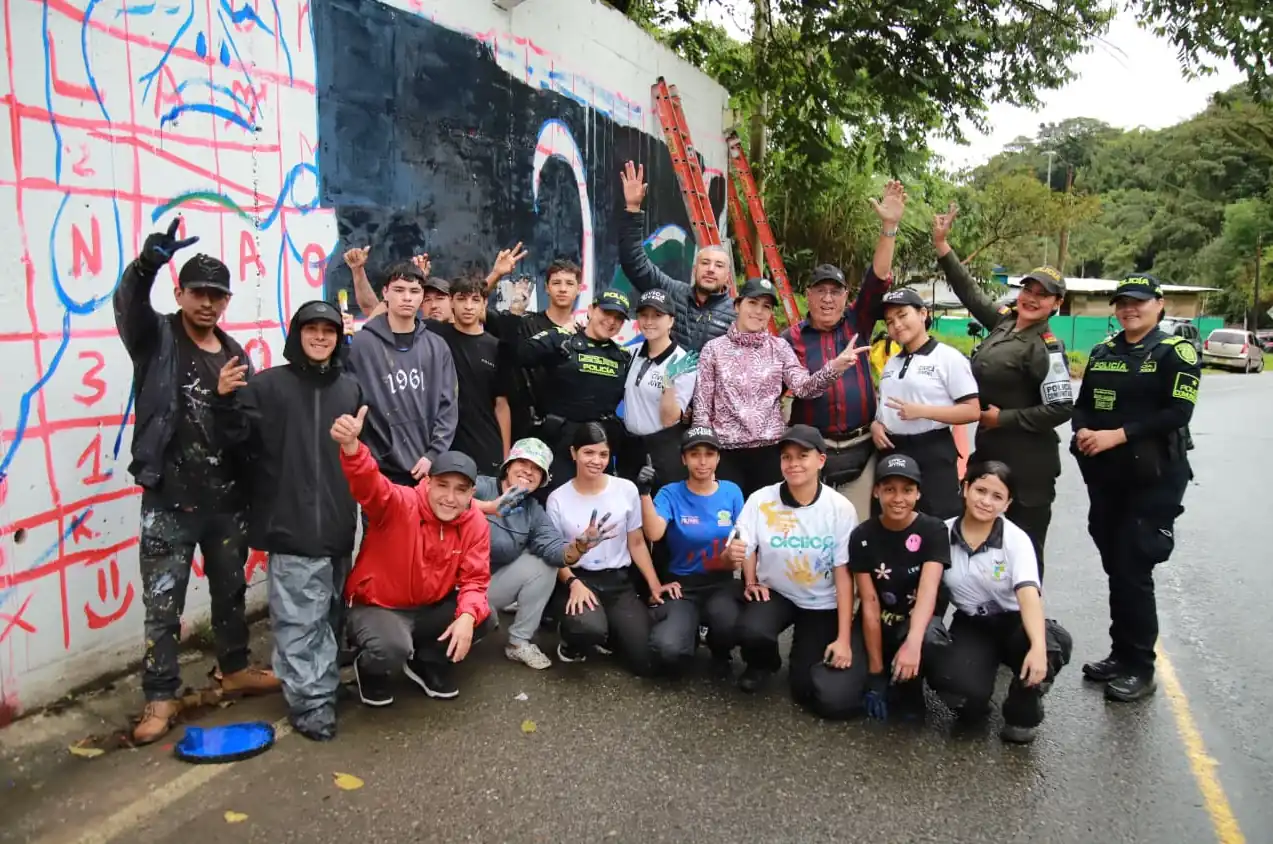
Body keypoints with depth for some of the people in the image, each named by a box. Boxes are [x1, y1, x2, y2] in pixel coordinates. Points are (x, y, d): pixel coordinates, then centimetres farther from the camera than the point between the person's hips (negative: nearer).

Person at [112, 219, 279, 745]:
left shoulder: (234, 353, 10)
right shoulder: (156, 338, -2)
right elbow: (128, 303, -25)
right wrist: (148, 261, -45)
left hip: (228, 498, 4)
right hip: (170, 500, -4)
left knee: (230, 592, 17)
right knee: (163, 604, 3)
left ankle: (234, 670, 35)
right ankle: (161, 697, 15)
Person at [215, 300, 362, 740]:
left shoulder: (351, 389, 12)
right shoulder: (268, 385, 0)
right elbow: (239, 439, -6)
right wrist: (229, 403, -23)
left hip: (339, 524, 5)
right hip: (291, 524, -4)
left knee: (331, 614, 15)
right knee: (299, 619, -4)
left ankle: (324, 690, 29)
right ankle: (309, 701, 6)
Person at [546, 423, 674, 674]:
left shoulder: (626, 489, 2)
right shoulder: (558, 498, 0)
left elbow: (636, 543, 8)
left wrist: (655, 586, -3)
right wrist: (573, 583, -18)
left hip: (618, 582, 2)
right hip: (578, 579, -2)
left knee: (645, 659, -15)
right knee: (589, 628, -36)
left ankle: (605, 633, 17)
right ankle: (574, 642, 3)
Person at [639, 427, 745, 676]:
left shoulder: (732, 492, 3)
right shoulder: (671, 494, -4)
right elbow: (654, 534, -20)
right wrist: (645, 493, -30)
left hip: (722, 584, 1)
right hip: (682, 586, -1)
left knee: (730, 625, -34)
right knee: (667, 650, -28)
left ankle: (719, 649, 5)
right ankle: (689, 634, 11)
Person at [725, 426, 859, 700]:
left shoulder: (840, 508, -13)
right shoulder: (760, 500, -12)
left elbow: (843, 573, -10)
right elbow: (742, 550, -9)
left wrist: (844, 639, -12)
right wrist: (751, 581, -31)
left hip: (822, 604, 0)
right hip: (774, 593, 0)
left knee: (809, 690, -9)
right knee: (750, 631, -32)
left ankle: (803, 661, 29)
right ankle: (762, 664, 6)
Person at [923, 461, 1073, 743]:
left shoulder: (1016, 540, -13)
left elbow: (1029, 594, -29)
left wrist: (1038, 647, -46)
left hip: (1012, 623, 0)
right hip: (969, 627, 0)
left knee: (1057, 643, -35)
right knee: (966, 691, -31)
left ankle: (1021, 713, -3)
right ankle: (974, 701, 12)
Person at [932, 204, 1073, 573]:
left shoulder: (1046, 348, -15)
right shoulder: (1005, 321, 5)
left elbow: (1062, 408, -17)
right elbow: (969, 290, 13)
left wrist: (1005, 418, -15)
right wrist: (942, 243, 9)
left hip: (1027, 463, -8)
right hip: (990, 451, 8)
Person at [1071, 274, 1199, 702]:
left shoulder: (1176, 352, -5)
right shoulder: (1103, 351, 12)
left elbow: (1177, 413, -15)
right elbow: (1082, 402, 10)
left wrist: (1118, 434, -21)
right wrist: (1082, 430, -11)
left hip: (1153, 476, -6)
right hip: (1105, 474, 6)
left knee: (1133, 570, -5)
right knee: (1115, 567, 12)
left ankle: (1140, 669, 9)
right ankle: (1121, 654, 25)